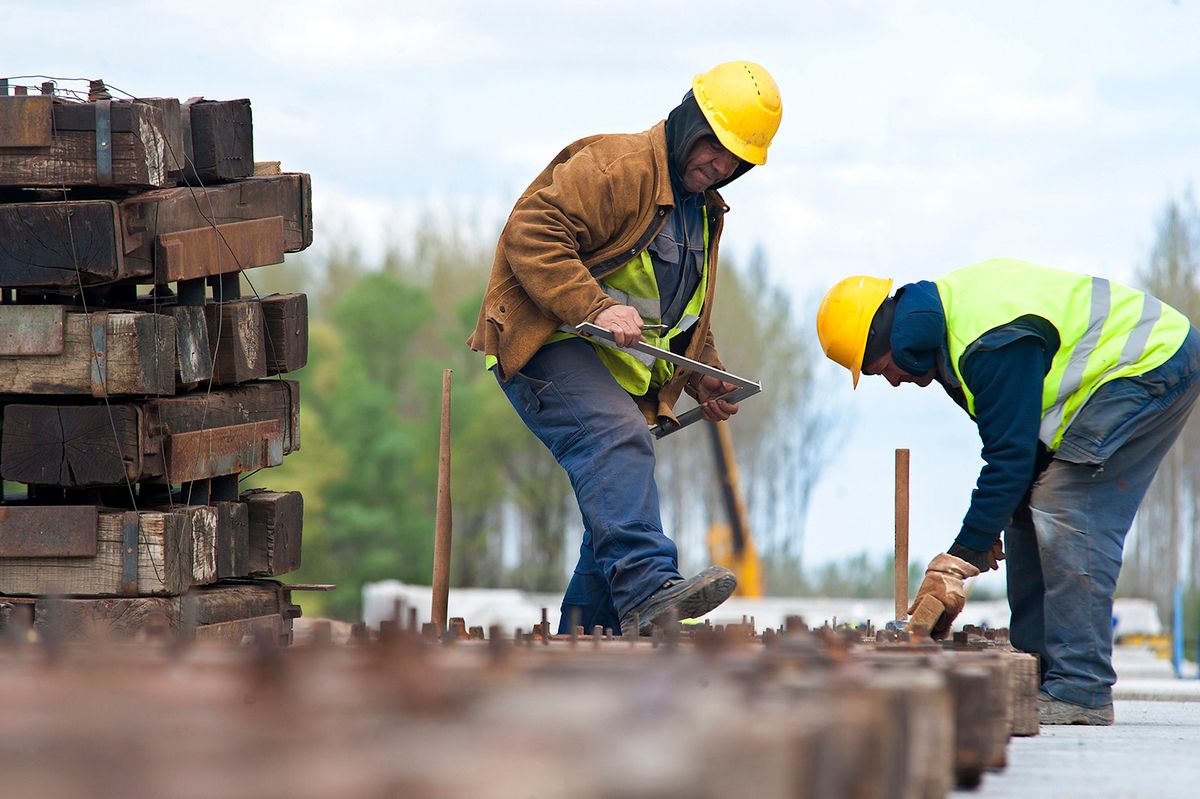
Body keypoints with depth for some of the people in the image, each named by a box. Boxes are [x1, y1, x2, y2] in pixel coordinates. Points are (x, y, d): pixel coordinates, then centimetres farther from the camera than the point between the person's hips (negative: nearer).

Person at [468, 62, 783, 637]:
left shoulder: (705, 210, 21)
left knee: (620, 505, 6)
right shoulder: (616, 168, -12)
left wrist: (705, 380, 19)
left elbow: (685, 313, 35)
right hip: (550, 349, -10)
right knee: (617, 440, -32)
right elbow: (531, 234, -23)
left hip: (620, 372, 10)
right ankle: (647, 590, -48)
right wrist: (595, 307, -30)